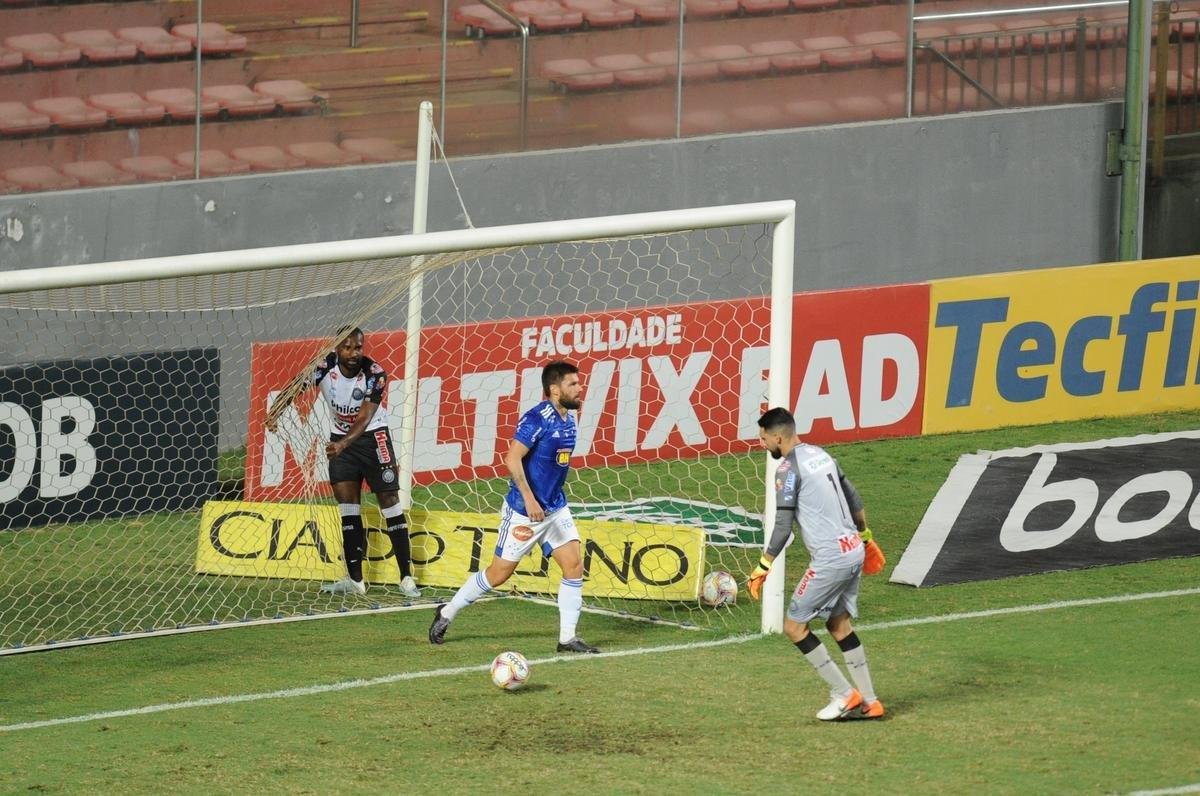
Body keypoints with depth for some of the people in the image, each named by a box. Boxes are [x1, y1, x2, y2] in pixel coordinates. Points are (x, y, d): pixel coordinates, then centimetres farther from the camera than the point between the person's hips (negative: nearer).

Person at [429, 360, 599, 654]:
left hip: (555, 508, 7)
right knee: (499, 573, 2)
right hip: (523, 511, -7)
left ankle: (568, 638, 1)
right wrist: (529, 500, -31)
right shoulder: (536, 419, -20)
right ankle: (447, 613, 21)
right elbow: (512, 459, -26)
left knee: (574, 566, -4)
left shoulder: (569, 418, 6)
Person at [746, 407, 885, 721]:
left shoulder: (788, 468, -12)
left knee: (794, 626, 0)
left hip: (830, 559, -9)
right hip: (853, 551, 9)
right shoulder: (820, 455, 14)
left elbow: (782, 528, -15)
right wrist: (867, 539, 33)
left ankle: (844, 694, 0)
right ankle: (869, 702, 17)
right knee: (839, 623, 19)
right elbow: (855, 501, 22)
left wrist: (762, 569, -9)